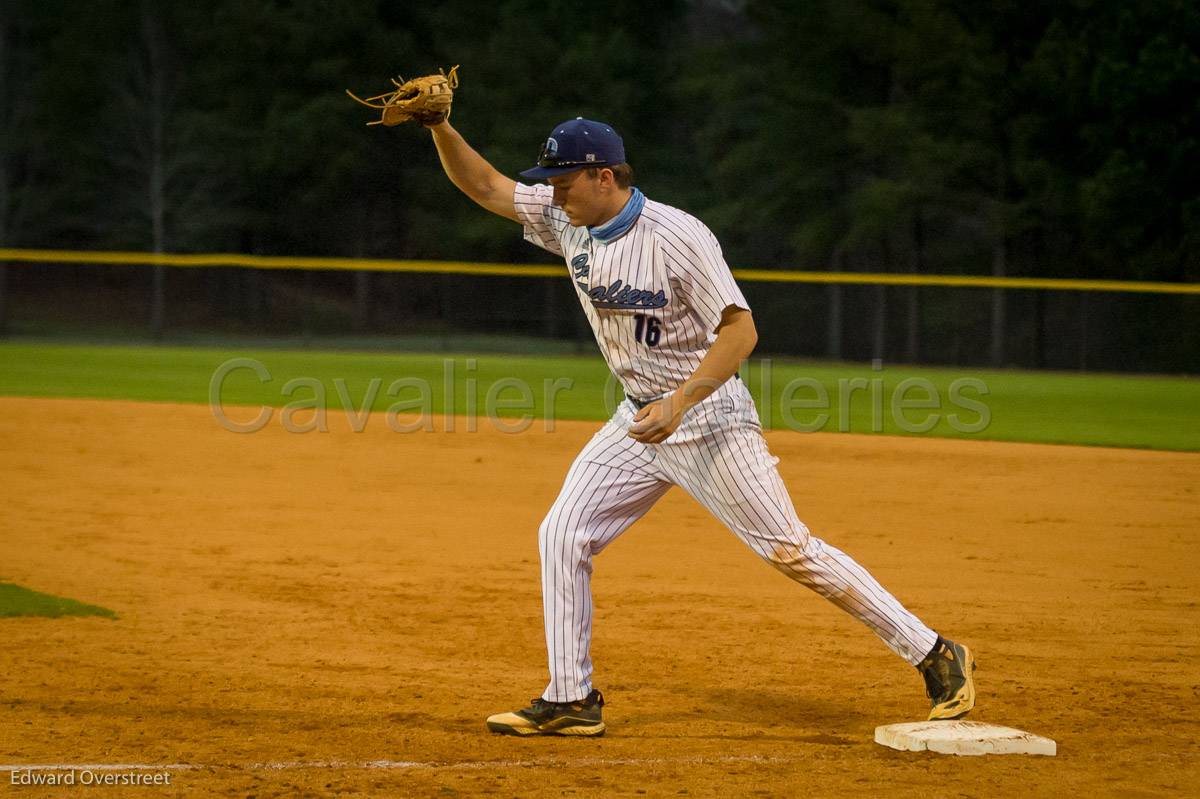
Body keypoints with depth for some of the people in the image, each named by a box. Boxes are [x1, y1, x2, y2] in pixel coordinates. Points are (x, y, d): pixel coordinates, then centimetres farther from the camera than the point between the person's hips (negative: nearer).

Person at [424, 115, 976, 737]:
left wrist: (679, 403, -34)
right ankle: (570, 701, 8)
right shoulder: (567, 221, -1)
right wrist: (440, 127, -12)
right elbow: (483, 185, 5)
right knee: (562, 535, 0)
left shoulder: (677, 237, -22)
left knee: (790, 550, -9)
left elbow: (741, 330, -25)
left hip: (709, 416, -7)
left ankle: (936, 657, -2)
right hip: (639, 418, 7)